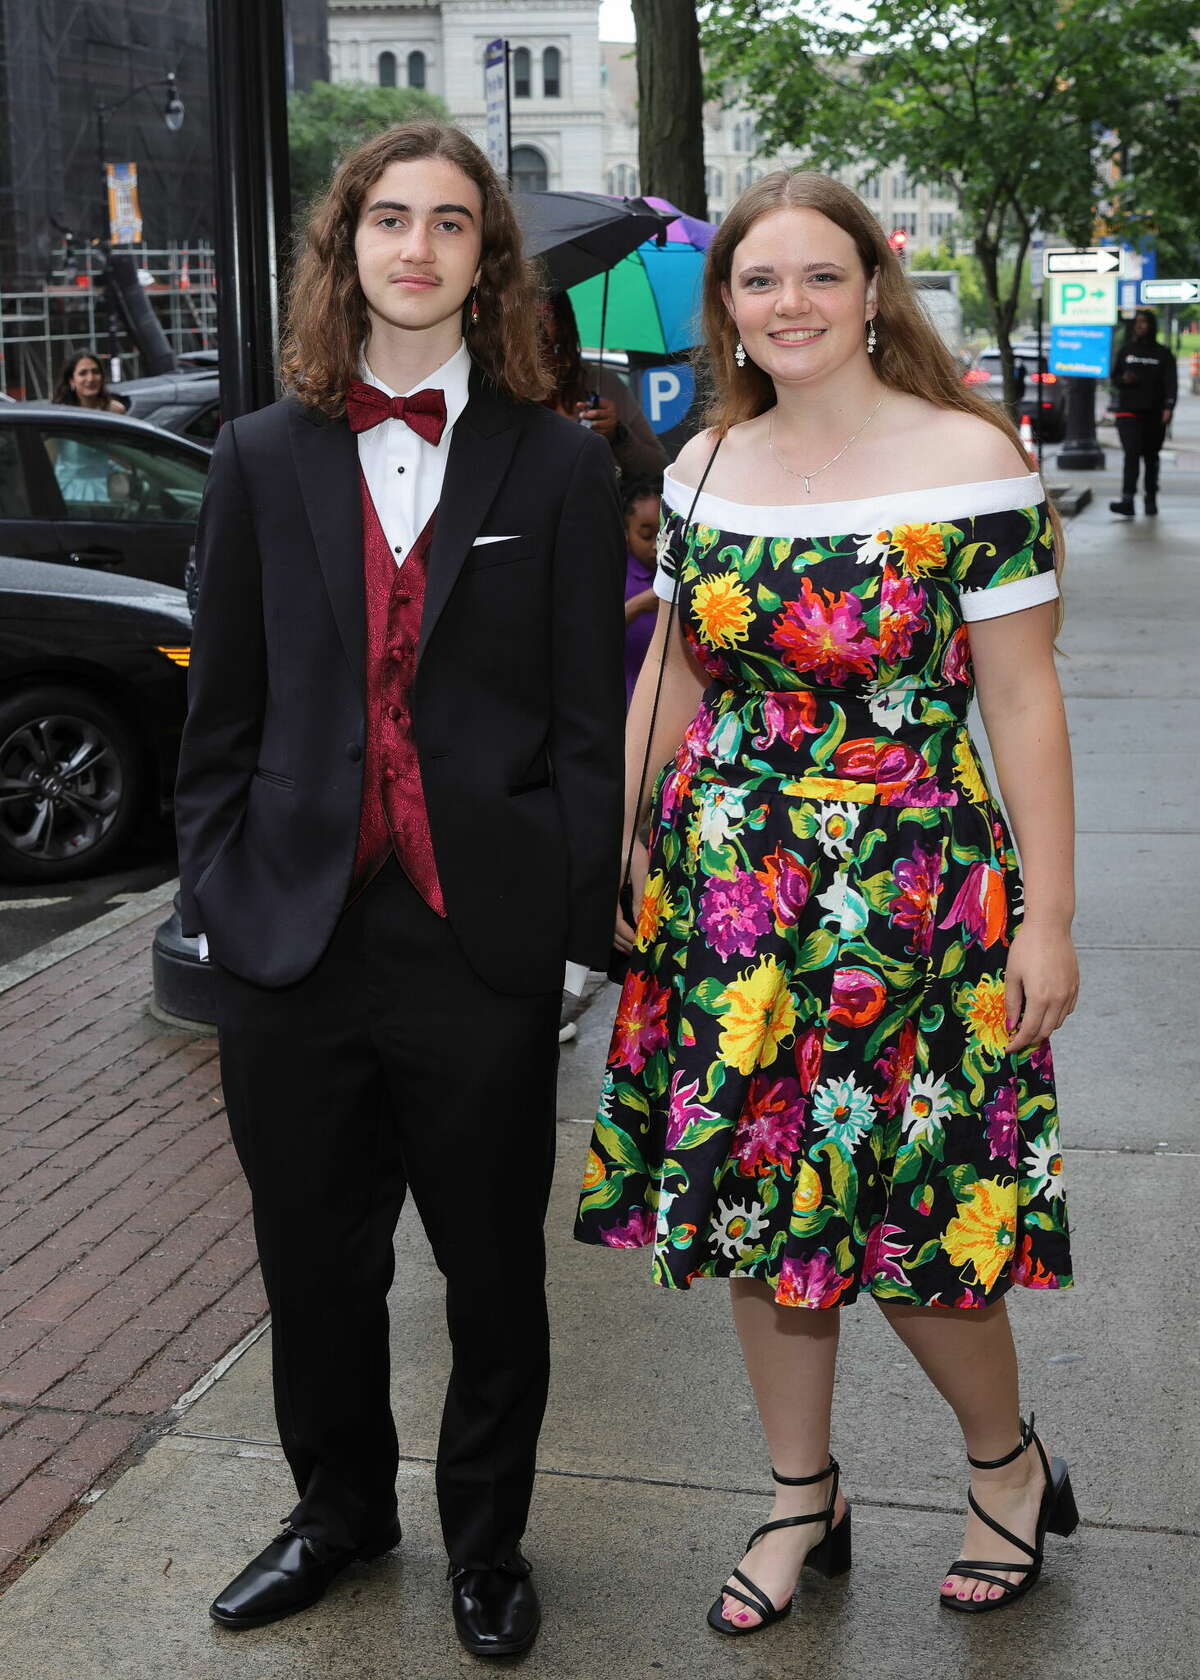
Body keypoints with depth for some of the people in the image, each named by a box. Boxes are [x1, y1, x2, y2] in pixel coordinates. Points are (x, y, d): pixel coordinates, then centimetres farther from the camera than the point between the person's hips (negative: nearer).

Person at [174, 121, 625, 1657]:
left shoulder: (559, 466, 0)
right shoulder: (264, 458, 6)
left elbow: (589, 723, -1)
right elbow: (222, 708, 7)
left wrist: (577, 927, -5)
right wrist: (217, 896, 3)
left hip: (481, 941, -2)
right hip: (293, 938, 2)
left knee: (494, 1272, 12)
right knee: (314, 1263, 16)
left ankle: (486, 1543, 35)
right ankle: (340, 1505, 41)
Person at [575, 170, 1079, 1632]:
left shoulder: (970, 460, -9)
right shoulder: (706, 468, 5)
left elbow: (1021, 701, -8)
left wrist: (1045, 918, -9)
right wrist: (621, 853, 12)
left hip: (908, 900, -5)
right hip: (728, 899, 5)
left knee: (907, 1222, 2)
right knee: (752, 1205, 11)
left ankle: (1010, 1465, 32)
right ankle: (802, 1503, 32)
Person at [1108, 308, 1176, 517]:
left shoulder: (1163, 353, 5)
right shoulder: (1126, 350, 10)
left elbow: (1171, 382, -2)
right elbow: (1114, 377, 16)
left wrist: (1168, 408, -16)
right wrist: (1123, 379, -9)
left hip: (1154, 413, 0)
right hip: (1129, 411, 0)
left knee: (1151, 457, 9)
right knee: (1131, 454, -14)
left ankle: (1151, 500, 22)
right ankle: (1127, 502, -23)